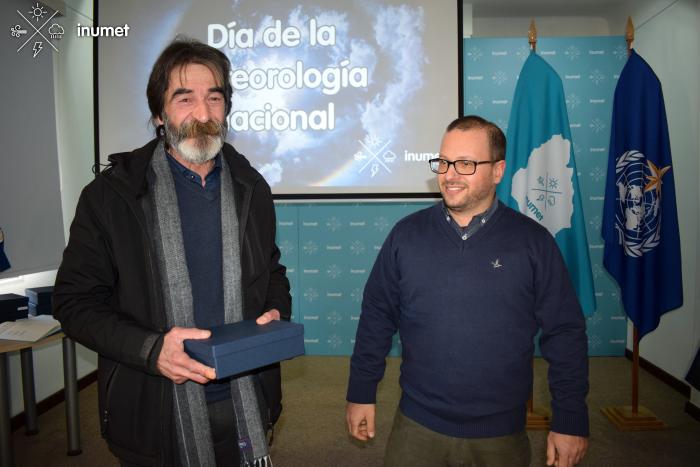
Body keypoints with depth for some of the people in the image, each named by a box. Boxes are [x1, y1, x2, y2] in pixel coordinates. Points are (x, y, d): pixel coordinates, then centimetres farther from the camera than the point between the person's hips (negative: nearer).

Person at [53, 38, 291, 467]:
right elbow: (76, 301, -6)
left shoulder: (253, 189, 3)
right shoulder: (110, 195, -8)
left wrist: (276, 313, -7)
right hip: (155, 413, -2)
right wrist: (150, 349, -21)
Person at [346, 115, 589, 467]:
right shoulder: (406, 234, -3)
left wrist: (570, 421, -2)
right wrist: (361, 394, 4)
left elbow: (565, 335, -3)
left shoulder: (533, 242, -6)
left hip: (501, 435, 0)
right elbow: (376, 318, 2)